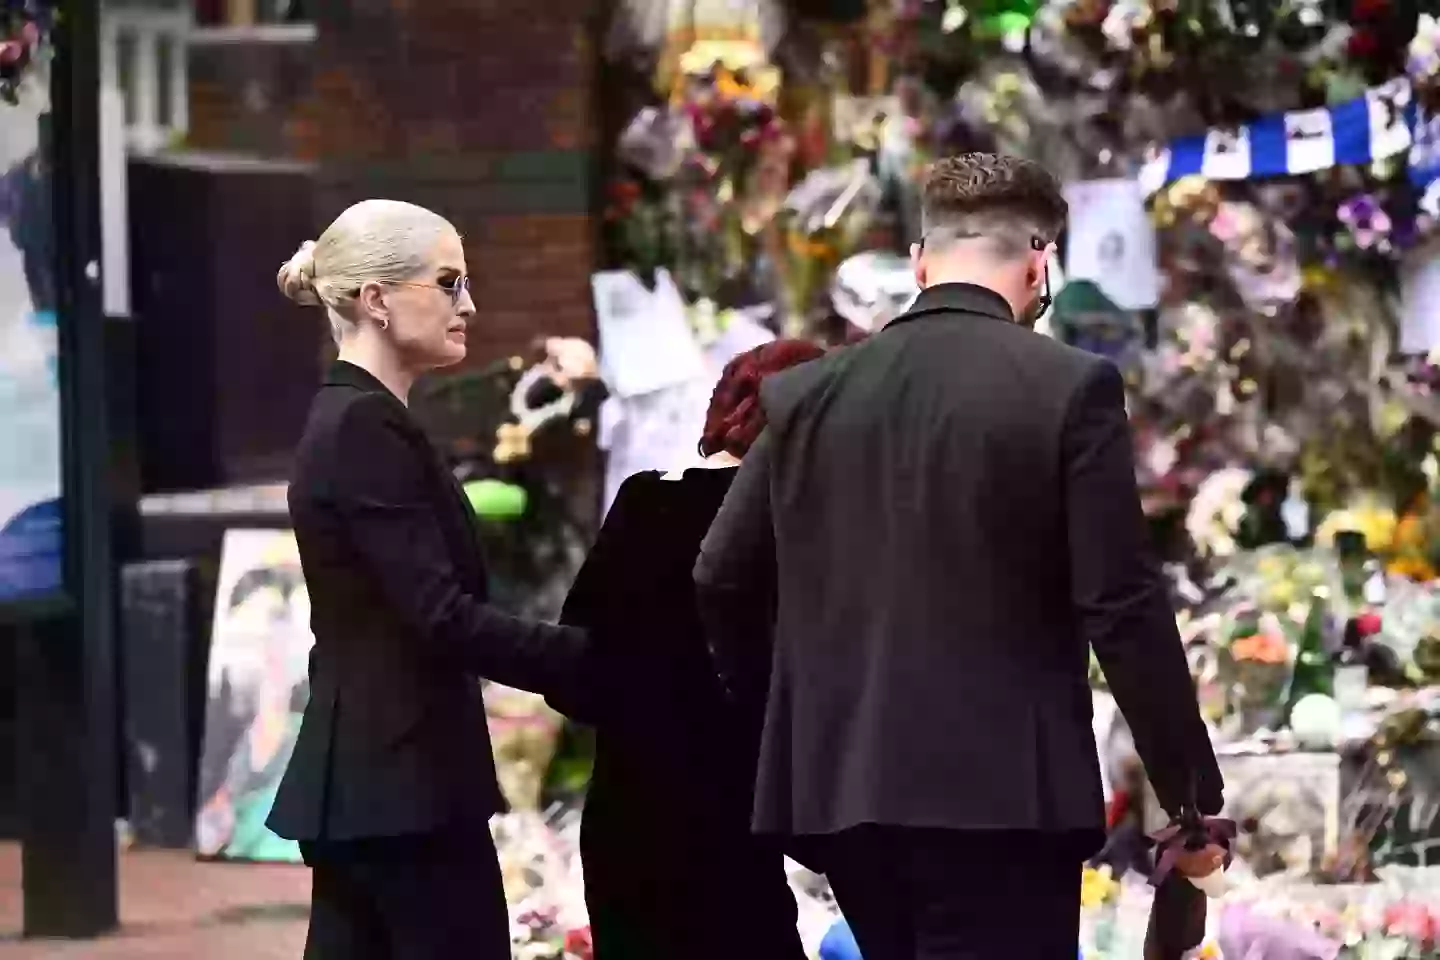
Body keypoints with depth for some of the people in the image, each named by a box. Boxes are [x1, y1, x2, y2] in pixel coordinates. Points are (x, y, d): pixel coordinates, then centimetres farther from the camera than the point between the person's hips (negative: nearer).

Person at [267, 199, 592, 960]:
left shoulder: (350, 422, 16)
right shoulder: (367, 430, -14)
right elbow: (442, 618, -21)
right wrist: (599, 656, -19)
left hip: (359, 782, 10)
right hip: (402, 786, -10)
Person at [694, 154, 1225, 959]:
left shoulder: (806, 396, 7)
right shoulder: (1070, 388, -7)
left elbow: (724, 582, 11)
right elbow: (1123, 605, -10)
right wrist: (1192, 789, -2)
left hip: (843, 786, 5)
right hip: (1004, 790, -5)